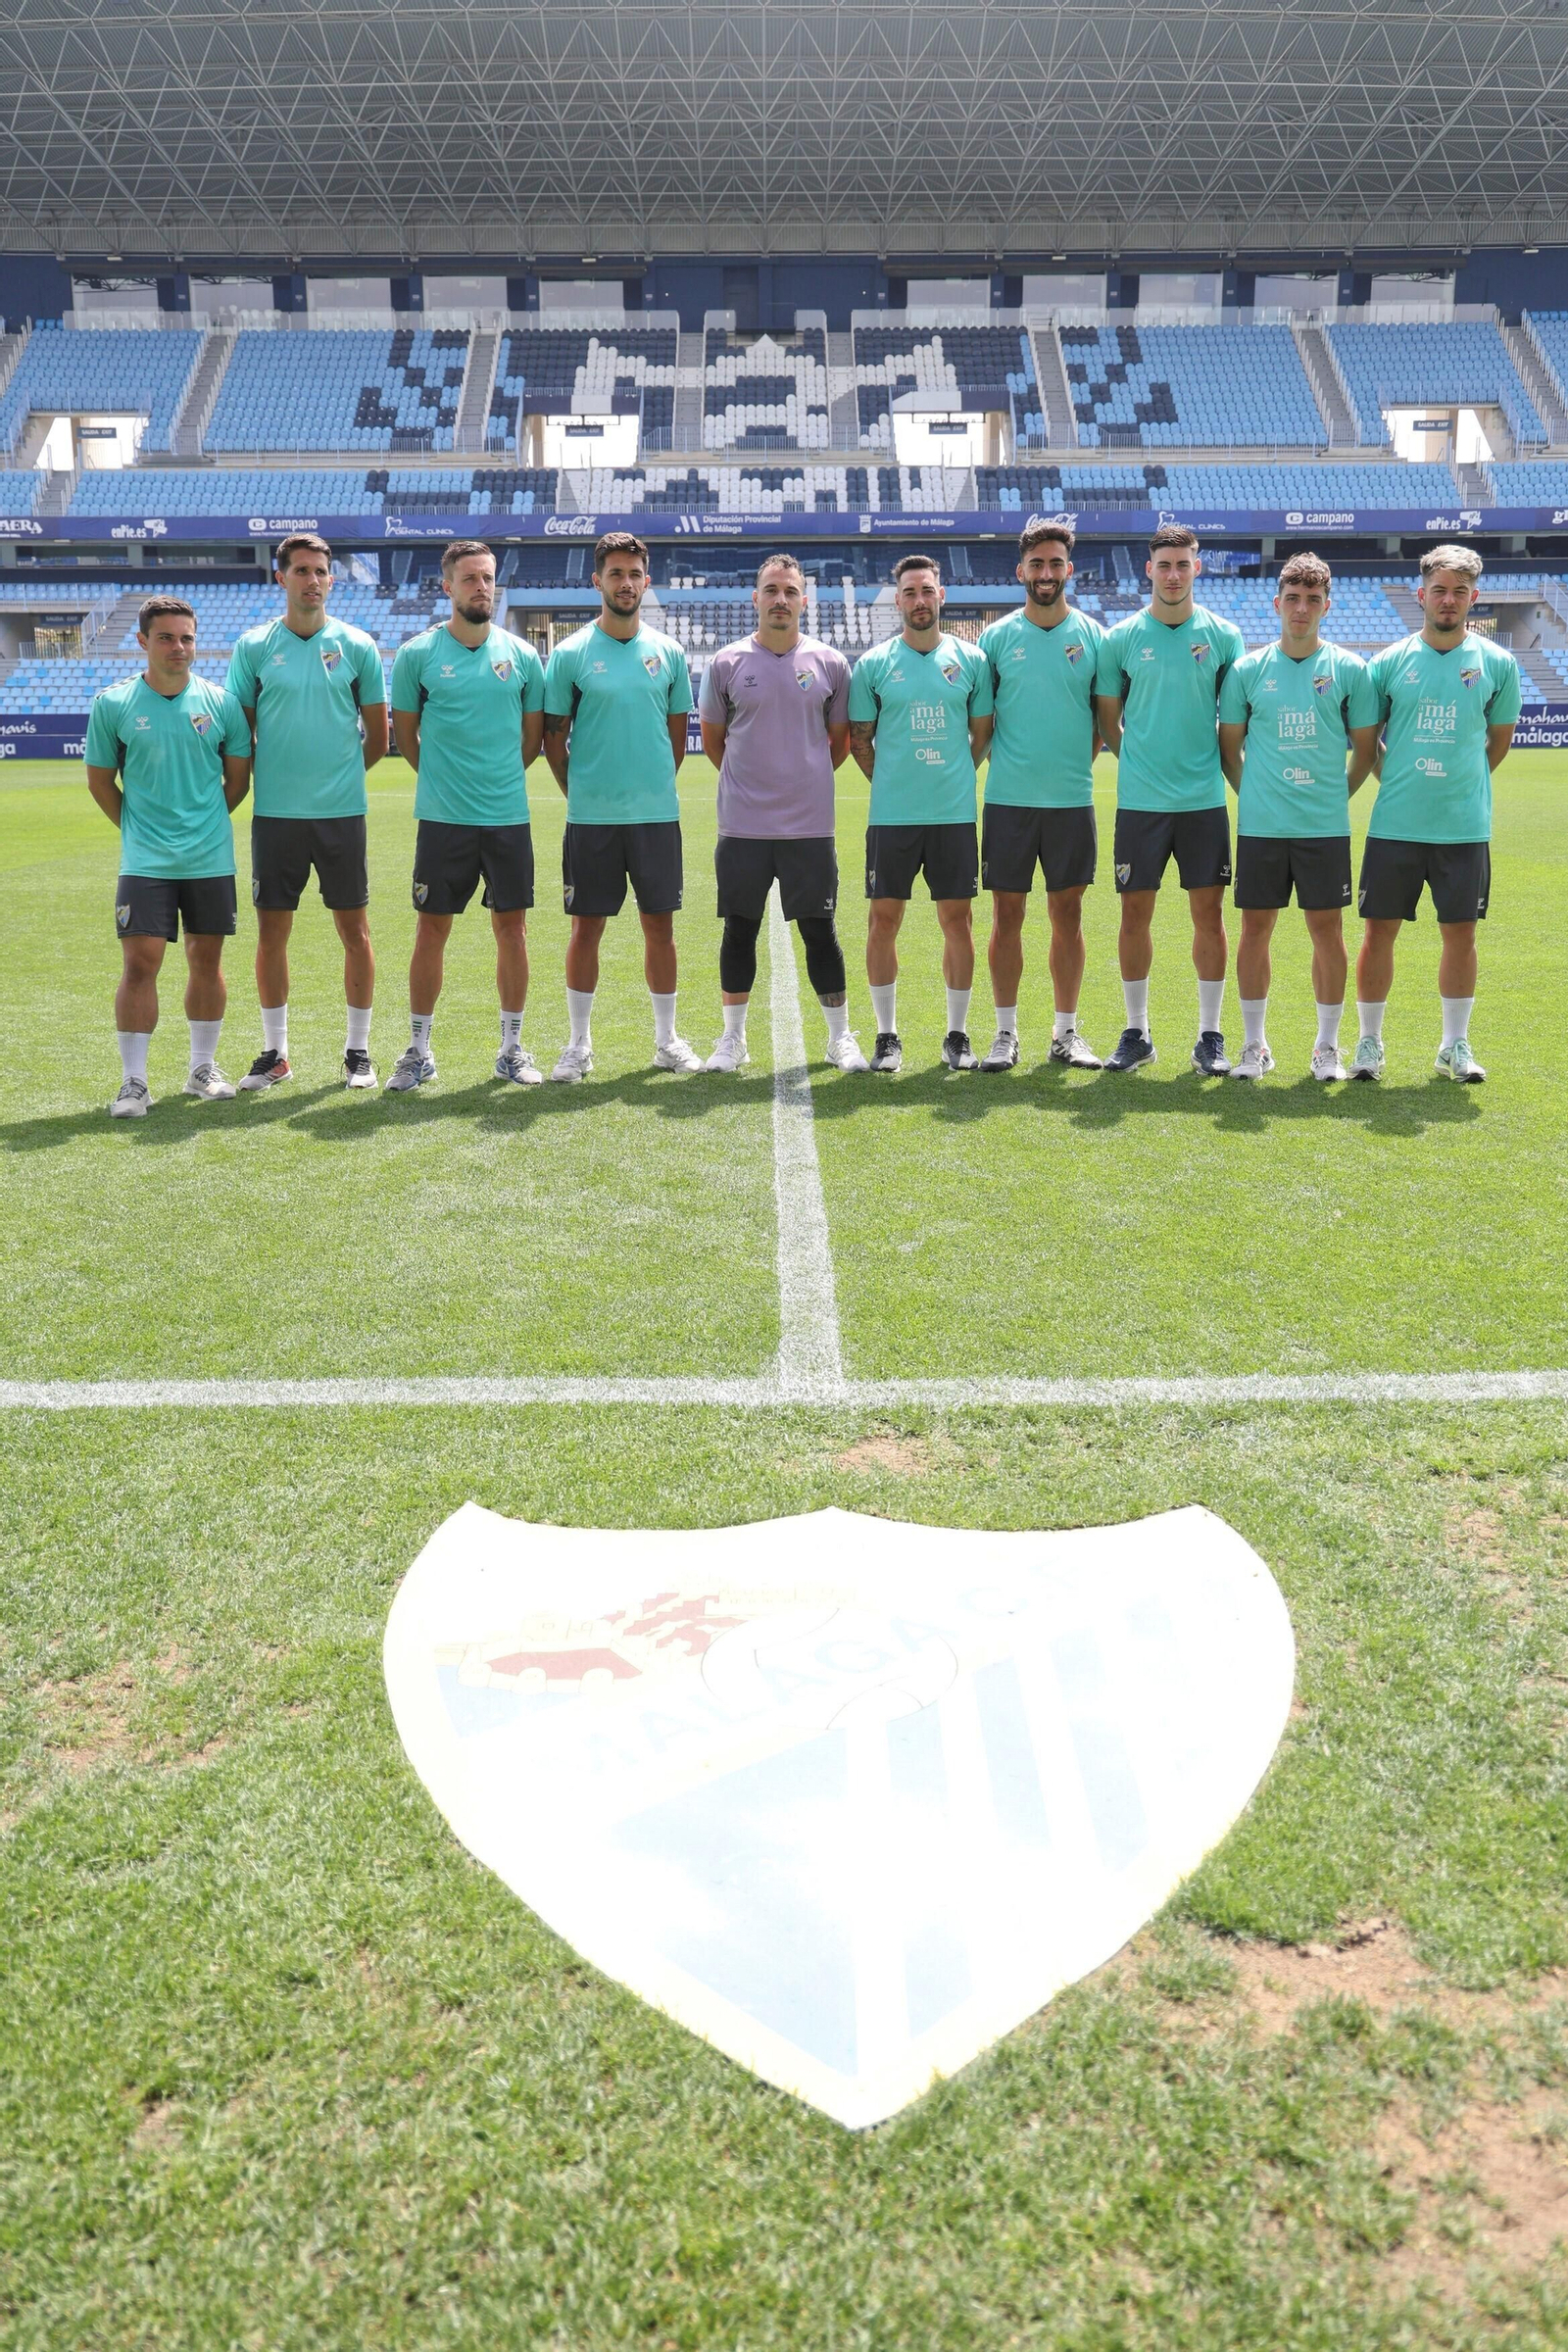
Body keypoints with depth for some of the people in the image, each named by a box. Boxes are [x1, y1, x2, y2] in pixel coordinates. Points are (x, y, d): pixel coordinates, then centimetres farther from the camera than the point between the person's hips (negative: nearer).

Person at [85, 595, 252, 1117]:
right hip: (145, 861, -2)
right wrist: (137, 828, 7)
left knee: (207, 960, 8)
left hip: (211, 858, 2)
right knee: (139, 962, -7)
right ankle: (133, 1082, 1)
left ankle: (203, 1069, 22)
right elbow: (100, 780, 8)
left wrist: (205, 823, 9)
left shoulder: (221, 702, 2)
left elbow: (238, 779, 10)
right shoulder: (112, 704, -1)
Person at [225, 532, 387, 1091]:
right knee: (271, 933, 5)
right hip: (275, 814, 1)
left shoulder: (357, 646, 3)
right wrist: (270, 775, 2)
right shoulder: (253, 647, 3)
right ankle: (274, 1052, 17)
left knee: (355, 932, 3)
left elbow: (378, 737, 9)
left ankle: (358, 1050, 15)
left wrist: (341, 773, 7)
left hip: (343, 813, 0)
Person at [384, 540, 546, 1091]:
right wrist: (442, 778, 7)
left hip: (509, 816, 2)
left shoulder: (520, 654, 5)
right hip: (442, 818, -2)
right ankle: (418, 1050, 12)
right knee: (431, 929, 2)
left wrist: (499, 778, 10)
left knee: (512, 928, 5)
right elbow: (404, 731, 8)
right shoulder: (417, 653, 0)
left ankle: (512, 1047, 17)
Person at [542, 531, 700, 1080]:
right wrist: (580, 793, 2)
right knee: (586, 927, 3)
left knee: (660, 925, 7)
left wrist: (656, 789, 9)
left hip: (658, 813, 2)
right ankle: (579, 1044, 13)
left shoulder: (667, 652, 7)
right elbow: (553, 737, 3)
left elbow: (677, 732, 13)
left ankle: (666, 1039, 19)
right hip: (591, 816, -2)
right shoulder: (571, 653, -1)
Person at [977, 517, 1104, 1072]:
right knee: (1007, 915, 3)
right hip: (1008, 798, 0)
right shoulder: (996, 637, 3)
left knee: (1067, 914, 6)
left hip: (1072, 799, 1)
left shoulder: (1092, 636, 4)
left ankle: (1066, 1031, 16)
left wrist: (1075, 767, 3)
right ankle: (1006, 1031, 13)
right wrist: (1004, 763, 1)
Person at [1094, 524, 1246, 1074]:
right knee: (1135, 913, 3)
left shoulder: (1223, 636, 4)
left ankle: (1210, 1035, 11)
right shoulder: (1121, 638, 3)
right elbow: (1107, 718, 10)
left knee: (1209, 913, 2)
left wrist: (1211, 763, 5)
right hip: (1140, 800, 0)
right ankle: (1136, 1032, 15)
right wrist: (1141, 760, 6)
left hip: (1205, 800, 0)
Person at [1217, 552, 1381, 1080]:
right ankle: (1254, 1045, 15)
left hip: (1326, 827, 0)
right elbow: (1229, 747, 11)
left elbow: (1365, 748, 10)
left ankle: (1327, 1046, 14)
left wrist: (1336, 796, 7)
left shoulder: (1349, 670, 3)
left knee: (1327, 929, 3)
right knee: (1255, 928, 3)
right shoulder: (1247, 670, 4)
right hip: (1260, 826, 0)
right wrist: (1254, 795, 9)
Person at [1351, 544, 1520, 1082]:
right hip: (1394, 824, 0)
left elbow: (1500, 738, 15)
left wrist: (1463, 783, 10)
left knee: (1460, 934, 5)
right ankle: (1369, 1042, 16)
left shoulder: (1497, 664, 3)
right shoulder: (1389, 662, 2)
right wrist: (1396, 781, 5)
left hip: (1465, 827, 0)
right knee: (1379, 931, 2)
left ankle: (1456, 1045, 19)